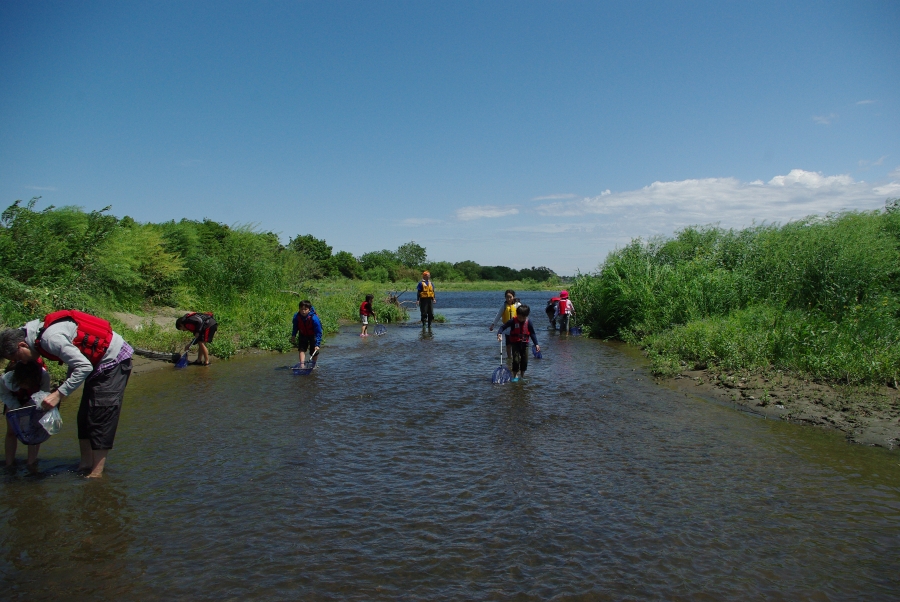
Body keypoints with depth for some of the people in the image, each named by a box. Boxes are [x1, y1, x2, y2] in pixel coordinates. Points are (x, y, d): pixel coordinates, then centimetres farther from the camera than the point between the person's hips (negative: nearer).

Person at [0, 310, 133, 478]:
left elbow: (84, 367, -27)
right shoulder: (40, 331, 5)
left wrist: (59, 394, -24)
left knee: (100, 417, -10)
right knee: (85, 416, 12)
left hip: (113, 361, -10)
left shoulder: (50, 338, -24)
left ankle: (96, 474, -7)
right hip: (101, 363, 10)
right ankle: (85, 465, 18)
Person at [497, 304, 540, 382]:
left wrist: (536, 344, -6)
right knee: (516, 360, -9)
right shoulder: (513, 321, -12)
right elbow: (504, 326, -7)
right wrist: (499, 333, -26)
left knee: (525, 360, 9)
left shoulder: (529, 322, -6)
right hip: (515, 343, -2)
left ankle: (522, 375, 26)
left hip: (525, 343, 2)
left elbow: (532, 334, -1)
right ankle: (515, 375, 6)